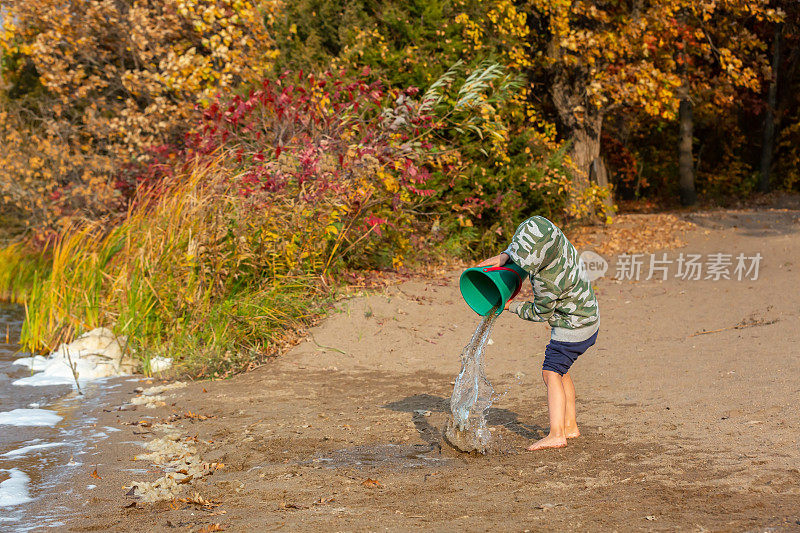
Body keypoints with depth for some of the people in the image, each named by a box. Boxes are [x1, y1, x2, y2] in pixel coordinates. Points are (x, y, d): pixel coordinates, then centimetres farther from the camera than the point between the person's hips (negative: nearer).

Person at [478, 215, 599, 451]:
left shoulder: (547, 282, -34)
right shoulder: (556, 238, -13)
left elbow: (540, 313, -16)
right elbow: (521, 242, 8)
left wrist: (511, 306, -3)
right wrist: (503, 256, -7)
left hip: (573, 325, -10)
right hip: (586, 314, 10)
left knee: (551, 373, -11)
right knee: (560, 370, 17)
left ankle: (556, 434, -18)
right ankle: (570, 425, 22)